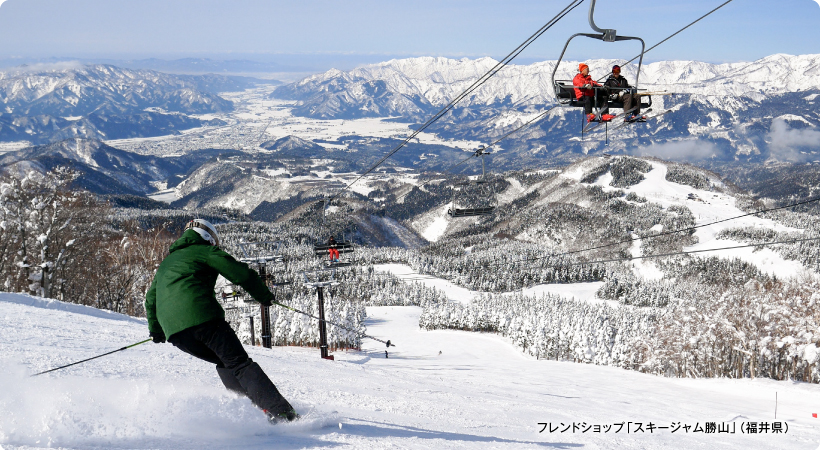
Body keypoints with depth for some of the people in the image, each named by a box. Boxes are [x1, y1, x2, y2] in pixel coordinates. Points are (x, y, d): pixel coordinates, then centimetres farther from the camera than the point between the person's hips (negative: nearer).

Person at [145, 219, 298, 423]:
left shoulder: (166, 263, 34)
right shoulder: (205, 251, 14)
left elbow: (151, 299, 38)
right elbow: (240, 273, 6)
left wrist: (155, 330, 52)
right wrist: (265, 296, 20)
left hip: (173, 329, 6)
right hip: (202, 316, -6)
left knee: (224, 363, 22)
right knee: (239, 363, -7)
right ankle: (282, 412, -17)